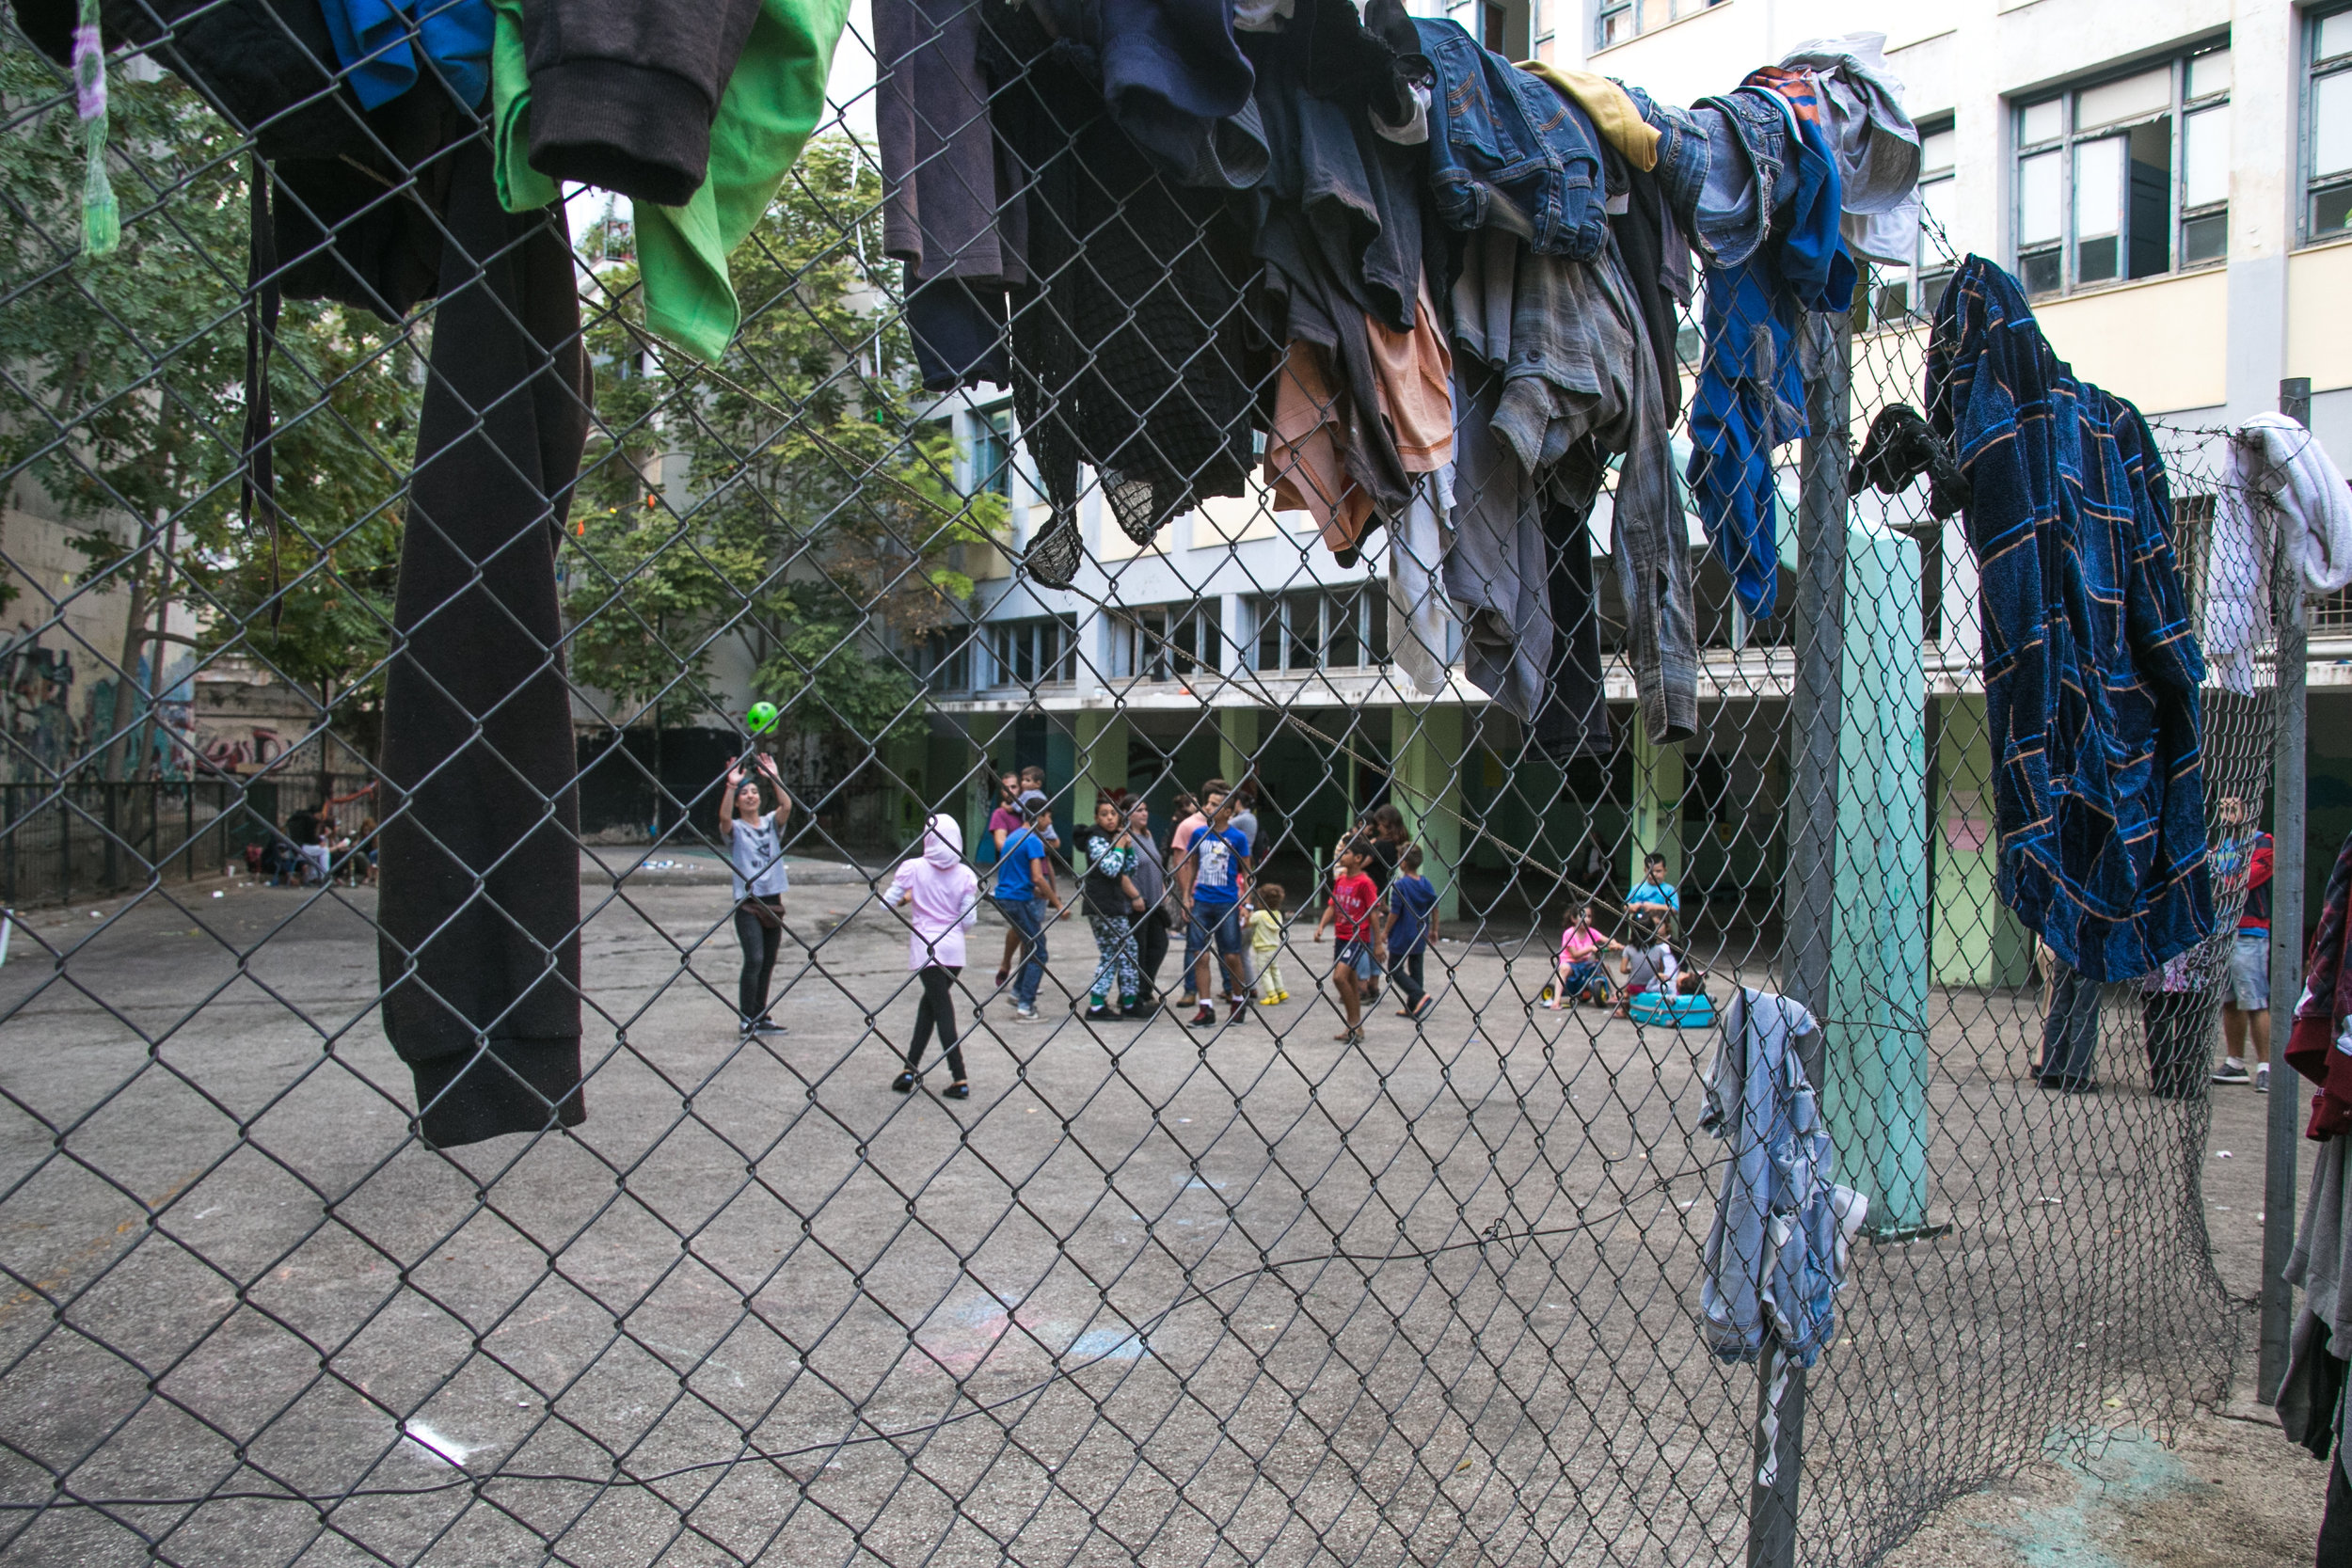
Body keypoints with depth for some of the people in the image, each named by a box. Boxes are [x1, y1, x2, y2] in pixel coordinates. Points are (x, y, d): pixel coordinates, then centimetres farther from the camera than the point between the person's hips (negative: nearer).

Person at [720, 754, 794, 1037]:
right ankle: (745, 1020, -8)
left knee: (768, 963, 9)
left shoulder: (771, 823, 10)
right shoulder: (735, 829, 0)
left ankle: (760, 1018, 19)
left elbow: (786, 806, -9)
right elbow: (724, 817, -22)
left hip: (773, 902, 4)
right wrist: (731, 786, -30)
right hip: (747, 904, -4)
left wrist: (774, 778, -17)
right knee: (754, 960, -15)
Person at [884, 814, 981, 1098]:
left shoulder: (913, 868, -8)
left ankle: (960, 1080, -7)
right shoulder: (966, 875, -2)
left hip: (926, 949, -3)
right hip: (955, 950, 3)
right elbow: (969, 920, -2)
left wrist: (907, 898, 14)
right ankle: (911, 1069, 24)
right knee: (930, 1003, 20)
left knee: (943, 1010, -2)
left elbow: (887, 903, -6)